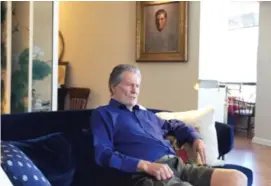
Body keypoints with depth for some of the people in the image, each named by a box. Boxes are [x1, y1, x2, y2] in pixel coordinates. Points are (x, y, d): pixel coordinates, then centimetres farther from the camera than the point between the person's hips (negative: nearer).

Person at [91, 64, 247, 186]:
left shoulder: (145, 114, 30)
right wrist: (146, 165, -17)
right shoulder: (103, 114, 9)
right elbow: (103, 154, -6)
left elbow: (175, 125, 44)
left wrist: (196, 138, 22)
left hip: (177, 164, 8)